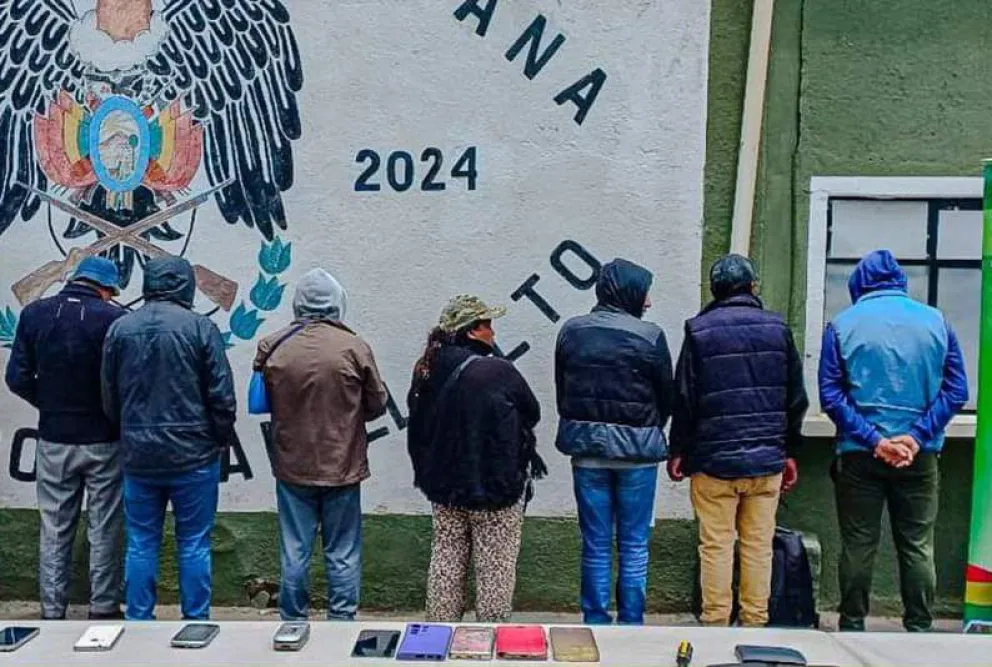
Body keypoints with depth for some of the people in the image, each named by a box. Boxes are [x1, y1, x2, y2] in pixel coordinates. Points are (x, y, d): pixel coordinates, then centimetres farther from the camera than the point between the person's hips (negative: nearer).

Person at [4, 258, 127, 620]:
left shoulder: (34, 314, -2)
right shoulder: (114, 318, -13)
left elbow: (18, 378, -2)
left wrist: (50, 406, 13)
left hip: (54, 440, 3)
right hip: (103, 440, -3)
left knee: (54, 530, 14)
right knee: (104, 529, 10)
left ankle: (52, 611, 21)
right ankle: (103, 608, 18)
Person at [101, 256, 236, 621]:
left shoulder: (120, 329, 1)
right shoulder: (200, 327, -9)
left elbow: (109, 398, 8)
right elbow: (222, 395, -9)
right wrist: (222, 439, 6)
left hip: (138, 456, 3)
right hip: (193, 455, -3)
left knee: (141, 544, 12)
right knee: (194, 543, 7)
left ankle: (139, 621, 21)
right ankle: (196, 621, 15)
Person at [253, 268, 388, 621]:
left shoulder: (272, 347, -6)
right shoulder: (355, 347, -11)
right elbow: (378, 405, -1)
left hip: (292, 467, 2)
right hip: (342, 468, -1)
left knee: (294, 554, 12)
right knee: (343, 554, 10)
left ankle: (293, 624, 22)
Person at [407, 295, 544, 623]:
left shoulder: (426, 372, -1)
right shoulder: (498, 372, -20)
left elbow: (416, 430, 8)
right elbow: (532, 414, -6)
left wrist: (426, 473, 20)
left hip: (444, 488, 6)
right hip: (495, 488, -6)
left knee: (446, 562, 17)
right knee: (495, 569, 7)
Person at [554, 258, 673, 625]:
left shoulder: (571, 331, 1)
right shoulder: (649, 336, -10)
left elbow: (561, 390, 6)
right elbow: (666, 397, 0)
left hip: (586, 448, 3)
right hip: (637, 451, -3)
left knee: (595, 544, 11)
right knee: (634, 545, 9)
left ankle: (595, 622, 18)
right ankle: (631, 623, 16)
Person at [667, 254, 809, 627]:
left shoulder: (699, 331, -2)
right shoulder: (778, 328, 5)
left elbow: (685, 399, -3)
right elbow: (796, 398, 8)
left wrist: (678, 451, 7)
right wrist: (789, 452, 16)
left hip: (713, 458, -2)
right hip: (767, 459, 2)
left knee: (716, 547, 4)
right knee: (759, 547, 9)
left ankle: (715, 623, 8)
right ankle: (755, 624, 15)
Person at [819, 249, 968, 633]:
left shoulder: (842, 325, -2)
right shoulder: (935, 321, 3)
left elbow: (830, 394, -9)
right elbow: (956, 389, -2)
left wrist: (873, 439, -11)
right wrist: (916, 436, -9)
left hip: (858, 455, -1)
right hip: (920, 457, 2)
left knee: (858, 546, 7)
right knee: (918, 546, 11)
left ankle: (852, 627, 17)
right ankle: (919, 628, 18)